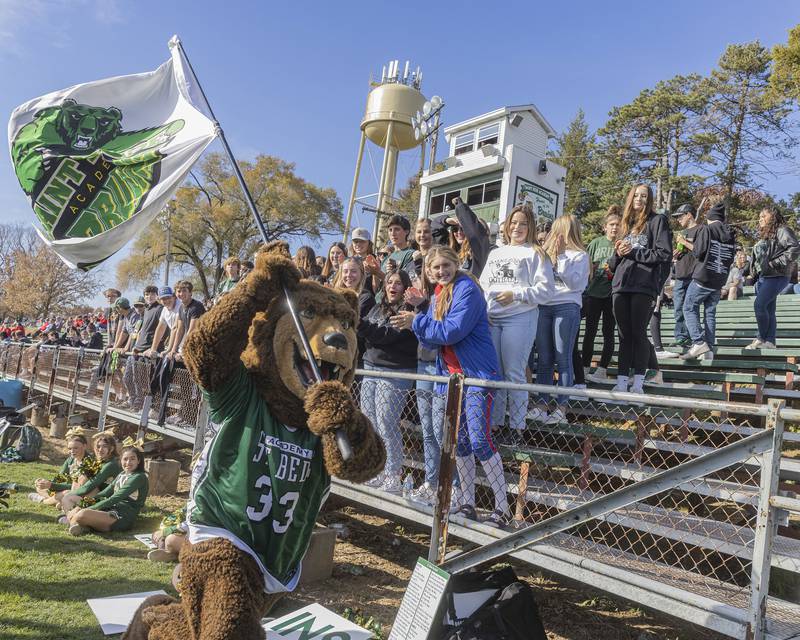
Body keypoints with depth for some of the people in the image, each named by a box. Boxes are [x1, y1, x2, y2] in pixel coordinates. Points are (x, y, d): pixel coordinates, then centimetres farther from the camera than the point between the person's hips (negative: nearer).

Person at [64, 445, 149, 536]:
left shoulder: (139, 477, -10)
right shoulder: (122, 475, 19)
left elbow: (115, 498, -15)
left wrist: (90, 508, -15)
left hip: (123, 518, -9)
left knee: (82, 514, -26)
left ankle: (73, 522, -1)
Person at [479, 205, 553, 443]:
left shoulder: (535, 253, 1)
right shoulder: (495, 253, 19)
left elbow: (545, 289, -6)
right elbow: (484, 284, 20)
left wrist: (516, 295, -16)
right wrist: (481, 306, 3)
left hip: (520, 318, -5)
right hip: (491, 319, 5)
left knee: (514, 373, -3)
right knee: (493, 373, 8)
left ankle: (517, 427, 7)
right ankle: (494, 422, 18)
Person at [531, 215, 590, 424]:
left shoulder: (580, 256, 3)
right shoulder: (546, 253, 13)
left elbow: (575, 283, -8)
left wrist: (561, 257, -7)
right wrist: (550, 259, 1)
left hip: (567, 308, -4)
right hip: (543, 307, 4)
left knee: (563, 359, -2)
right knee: (543, 359, 5)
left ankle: (561, 408, 1)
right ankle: (541, 405, 11)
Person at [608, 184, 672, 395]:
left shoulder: (657, 221, 5)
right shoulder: (626, 224, 23)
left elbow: (665, 254, -6)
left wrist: (633, 252, -8)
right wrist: (618, 253, 2)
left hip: (644, 285, -5)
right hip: (620, 285, 5)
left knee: (638, 333, -6)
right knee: (624, 334, 4)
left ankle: (638, 384, -1)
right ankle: (621, 383, 5)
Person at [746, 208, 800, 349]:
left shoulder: (782, 231, -2)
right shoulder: (764, 236, 24)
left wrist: (776, 263, -18)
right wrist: (755, 274, 14)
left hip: (776, 277, -9)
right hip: (762, 277, 9)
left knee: (759, 304, -18)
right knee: (768, 311, 5)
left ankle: (761, 338, -8)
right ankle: (769, 341, 4)